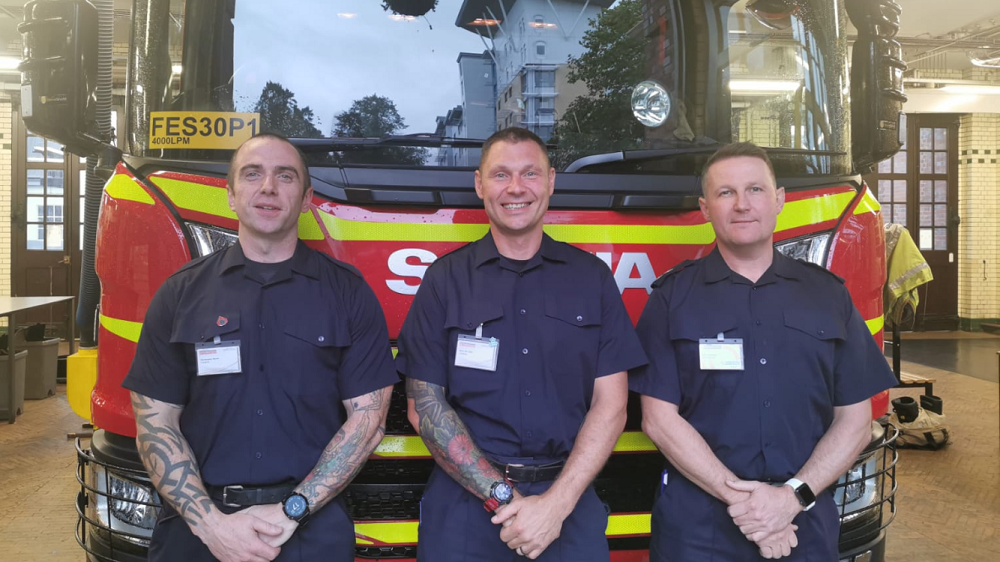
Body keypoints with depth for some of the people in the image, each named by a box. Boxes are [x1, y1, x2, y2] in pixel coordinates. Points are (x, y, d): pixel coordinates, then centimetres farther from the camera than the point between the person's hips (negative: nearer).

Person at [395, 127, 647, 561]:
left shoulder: (592, 277, 2)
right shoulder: (444, 279, 0)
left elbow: (610, 406, -1)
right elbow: (424, 406, -3)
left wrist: (556, 503, -12)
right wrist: (502, 496, -12)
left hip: (568, 495, 1)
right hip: (465, 497, 0)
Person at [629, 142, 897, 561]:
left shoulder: (828, 294, 5)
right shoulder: (672, 297, -2)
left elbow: (855, 420, 4)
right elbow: (659, 419, -6)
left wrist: (794, 495, -10)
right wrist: (738, 495, -14)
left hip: (806, 527, 2)